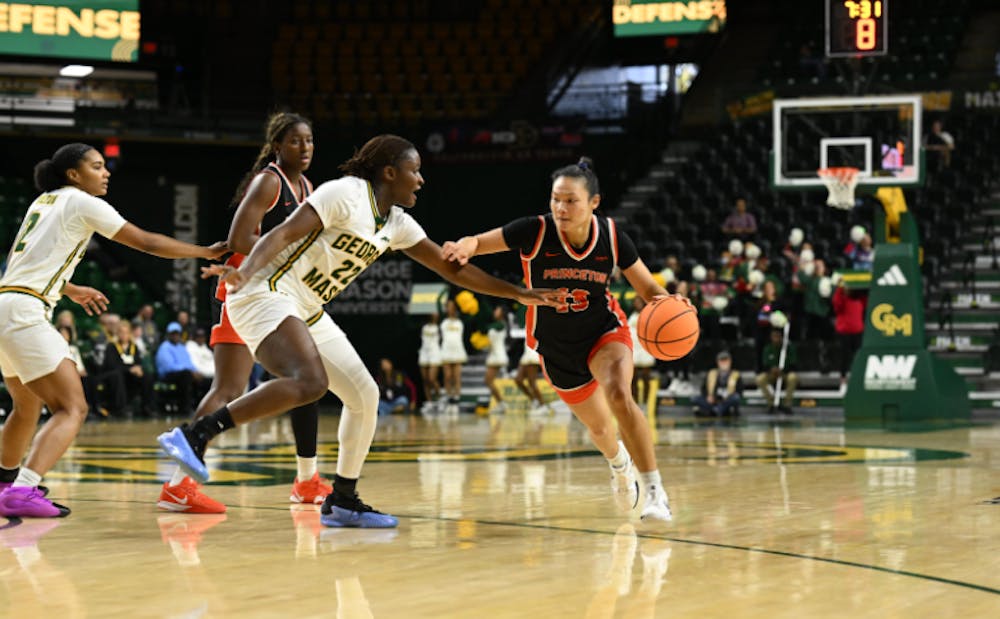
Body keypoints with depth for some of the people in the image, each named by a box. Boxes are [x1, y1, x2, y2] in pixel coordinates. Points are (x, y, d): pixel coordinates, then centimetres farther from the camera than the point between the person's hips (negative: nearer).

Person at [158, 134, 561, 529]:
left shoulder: (397, 224, 14)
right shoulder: (346, 193, -11)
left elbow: (452, 269, 21)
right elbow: (284, 233, -21)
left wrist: (520, 294, 21)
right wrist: (244, 272, -38)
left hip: (307, 313, 10)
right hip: (267, 294, -10)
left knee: (364, 395, 8)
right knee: (309, 382, -32)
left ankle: (342, 502, 17)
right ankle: (193, 436, -33)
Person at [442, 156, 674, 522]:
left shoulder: (612, 236, -19)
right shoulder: (535, 232, -24)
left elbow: (648, 289, -9)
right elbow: (480, 242, -16)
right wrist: (465, 246, -40)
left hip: (603, 330, -1)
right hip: (556, 348, 1)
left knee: (619, 395, -33)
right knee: (598, 427, 18)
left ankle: (654, 490, -23)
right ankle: (618, 462, 57)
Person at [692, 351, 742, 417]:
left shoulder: (735, 375, 8)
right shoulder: (711, 374, 14)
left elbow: (739, 392, 1)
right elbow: (704, 389, 13)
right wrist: (708, 396, -9)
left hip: (727, 402, -2)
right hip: (712, 402, 2)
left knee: (735, 398, -36)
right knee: (694, 399, -23)